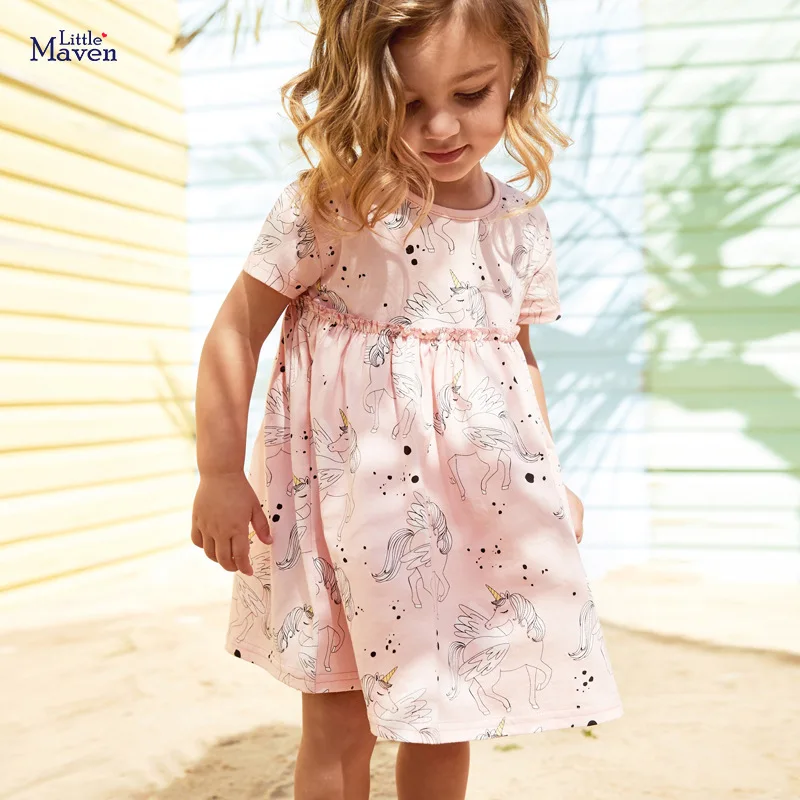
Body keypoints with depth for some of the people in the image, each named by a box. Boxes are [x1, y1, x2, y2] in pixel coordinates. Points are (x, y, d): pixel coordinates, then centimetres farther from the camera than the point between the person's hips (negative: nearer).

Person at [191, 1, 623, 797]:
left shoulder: (521, 225, 1)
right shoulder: (328, 206, -13)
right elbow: (236, 331, -8)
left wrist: (550, 478, 13)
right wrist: (219, 474, -9)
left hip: (477, 497, 4)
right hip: (350, 491, -4)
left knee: (448, 718, 15)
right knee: (341, 723, 7)